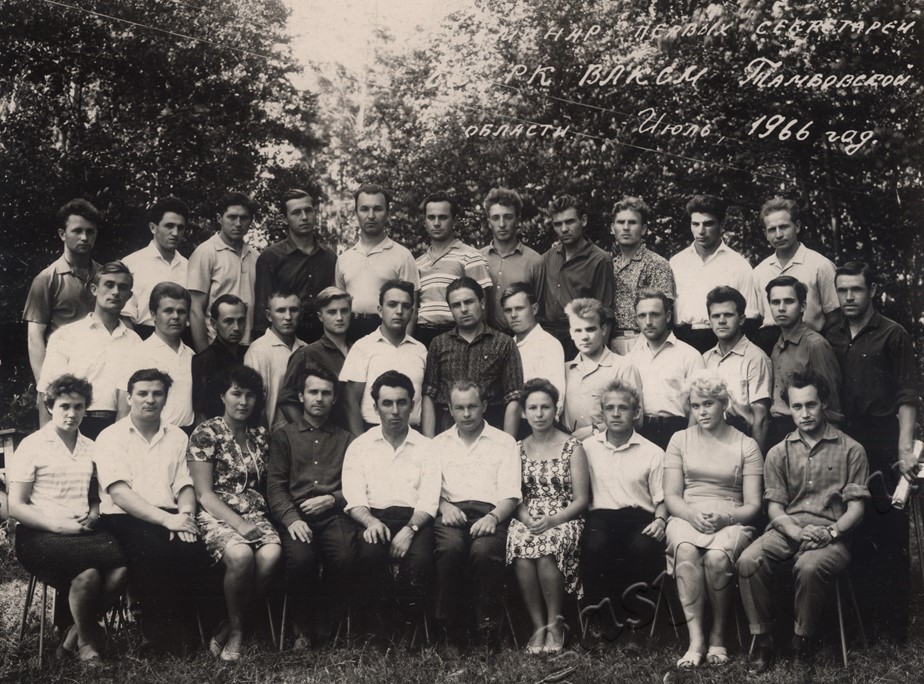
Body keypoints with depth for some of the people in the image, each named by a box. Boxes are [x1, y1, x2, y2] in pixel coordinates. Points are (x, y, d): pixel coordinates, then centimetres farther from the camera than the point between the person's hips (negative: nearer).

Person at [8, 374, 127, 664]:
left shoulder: (90, 447, 15)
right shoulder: (32, 446, 0)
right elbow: (16, 506, -3)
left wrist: (92, 516, 1)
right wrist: (58, 525, -15)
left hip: (83, 533, 5)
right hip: (39, 535, -5)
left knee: (120, 569, -26)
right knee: (88, 573, -32)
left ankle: (75, 635, -4)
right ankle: (86, 638, -5)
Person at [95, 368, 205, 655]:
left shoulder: (177, 437, 18)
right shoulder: (111, 437, 4)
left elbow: (184, 486, 12)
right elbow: (119, 493, -8)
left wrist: (185, 516, -11)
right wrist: (166, 519, -18)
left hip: (169, 517, 3)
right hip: (124, 518, -3)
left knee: (193, 550, -28)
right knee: (153, 551, -34)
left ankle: (179, 628, -10)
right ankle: (155, 632, -17)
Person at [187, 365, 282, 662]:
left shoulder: (260, 435, 15)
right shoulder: (206, 434, -1)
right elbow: (203, 494, -6)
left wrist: (253, 521, -3)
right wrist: (238, 524, -16)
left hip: (255, 514, 4)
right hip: (217, 515, -4)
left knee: (271, 554, -29)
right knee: (241, 554, -35)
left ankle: (230, 626, -11)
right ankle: (236, 628, -10)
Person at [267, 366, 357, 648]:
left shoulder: (345, 439, 22)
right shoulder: (283, 436, 18)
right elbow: (275, 486, 6)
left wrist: (332, 499, -8)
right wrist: (291, 518, -10)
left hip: (334, 515, 1)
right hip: (296, 515, -1)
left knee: (345, 558, -30)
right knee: (299, 558, -32)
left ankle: (328, 622, -3)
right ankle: (303, 626, -6)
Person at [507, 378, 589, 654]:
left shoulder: (572, 447, 4)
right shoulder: (518, 449, 13)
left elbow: (581, 499, 0)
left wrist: (553, 520, -16)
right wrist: (526, 518, -12)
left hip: (563, 519, -2)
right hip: (527, 519, 2)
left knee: (546, 551, -35)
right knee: (521, 548, -33)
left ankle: (555, 623, -15)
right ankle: (538, 625, -20)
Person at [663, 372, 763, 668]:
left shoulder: (746, 445, 8)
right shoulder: (680, 440, 13)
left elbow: (753, 505, 3)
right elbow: (671, 495, 7)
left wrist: (725, 518, -17)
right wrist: (693, 514, -14)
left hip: (731, 520, -1)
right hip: (687, 517, 1)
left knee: (717, 556, -35)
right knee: (685, 551, -35)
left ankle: (718, 635, -13)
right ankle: (696, 638, -29)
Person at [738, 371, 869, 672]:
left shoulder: (851, 450, 8)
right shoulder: (779, 453, 15)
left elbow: (856, 507, 3)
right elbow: (774, 506, 8)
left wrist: (831, 532, -16)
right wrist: (797, 532, -13)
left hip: (831, 534, -2)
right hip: (787, 530, 3)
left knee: (809, 567, -37)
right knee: (748, 561, -28)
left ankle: (802, 641, -13)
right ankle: (762, 639, -14)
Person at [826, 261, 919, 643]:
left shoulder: (892, 335, 0)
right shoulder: (831, 340, 14)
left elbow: (907, 397, -7)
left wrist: (906, 448, -16)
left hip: (882, 449, -5)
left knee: (889, 534, -2)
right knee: (853, 532, 8)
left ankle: (893, 625, 6)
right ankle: (860, 618, 19)